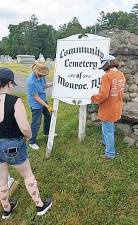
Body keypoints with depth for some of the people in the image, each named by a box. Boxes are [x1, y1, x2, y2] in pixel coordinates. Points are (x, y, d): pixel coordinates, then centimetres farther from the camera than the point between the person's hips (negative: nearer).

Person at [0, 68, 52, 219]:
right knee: (28, 176, 18)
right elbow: (25, 128, -27)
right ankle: (40, 206, 37)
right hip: (14, 146, -5)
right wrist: (28, 136, -4)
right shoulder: (14, 101, -23)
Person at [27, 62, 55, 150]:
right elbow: (36, 98, -26)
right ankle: (32, 142, 20)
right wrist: (47, 106, -22)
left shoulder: (41, 76, -11)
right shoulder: (31, 81, -32)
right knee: (36, 123, 1)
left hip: (43, 100, 9)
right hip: (36, 104, -8)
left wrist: (53, 83, -9)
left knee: (48, 116, 25)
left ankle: (47, 132, 50)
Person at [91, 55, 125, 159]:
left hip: (108, 109, -8)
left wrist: (94, 98, -10)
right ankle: (106, 142, 48)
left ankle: (110, 153, 17)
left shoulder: (107, 76, -24)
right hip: (117, 107, 8)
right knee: (109, 127, 28)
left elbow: (103, 95, -27)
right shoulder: (121, 75, 3)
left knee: (108, 130, 5)